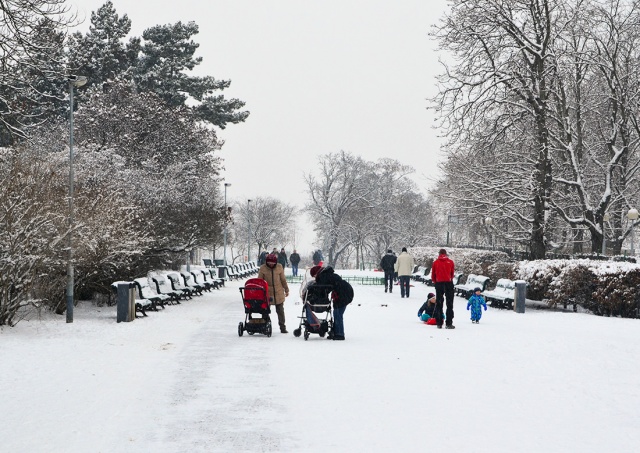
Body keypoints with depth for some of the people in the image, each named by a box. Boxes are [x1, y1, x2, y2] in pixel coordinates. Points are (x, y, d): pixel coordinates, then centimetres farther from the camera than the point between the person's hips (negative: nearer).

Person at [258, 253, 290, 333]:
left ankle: (282, 327, 17)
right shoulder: (263, 268, -7)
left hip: (279, 293, 1)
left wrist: (286, 290, 12)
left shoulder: (279, 267, -3)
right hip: (267, 293, -1)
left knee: (280, 311, 9)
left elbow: (283, 279, 7)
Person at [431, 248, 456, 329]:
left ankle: (439, 323, 5)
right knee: (449, 304, 2)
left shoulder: (435, 262, 2)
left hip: (439, 283, 1)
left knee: (439, 304, 8)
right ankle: (449, 323, -5)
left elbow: (433, 275, 4)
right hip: (448, 283, -1)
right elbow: (452, 274, 3)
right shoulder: (450, 262, 1)